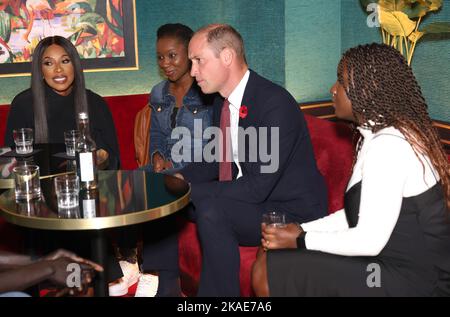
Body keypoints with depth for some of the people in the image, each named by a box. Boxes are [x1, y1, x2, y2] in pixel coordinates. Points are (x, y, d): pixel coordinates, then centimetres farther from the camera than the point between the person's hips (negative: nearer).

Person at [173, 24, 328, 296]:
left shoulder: (275, 103, -24)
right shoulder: (223, 102, 3)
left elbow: (257, 187, -27)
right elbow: (215, 160, 16)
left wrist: (190, 191, -23)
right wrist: (182, 180, -3)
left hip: (291, 213, -8)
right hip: (246, 199, 9)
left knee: (209, 209, -31)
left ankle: (218, 292, -12)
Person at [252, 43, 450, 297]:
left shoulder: (388, 145, -22)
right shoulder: (378, 134, 9)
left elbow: (369, 241, -24)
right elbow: (357, 214, 11)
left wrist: (300, 240, -12)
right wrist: (301, 229, -1)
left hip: (408, 282, -9)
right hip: (395, 261, 9)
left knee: (268, 272, -11)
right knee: (273, 253, 6)